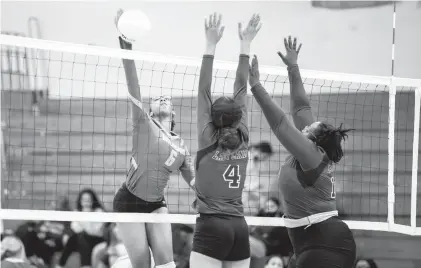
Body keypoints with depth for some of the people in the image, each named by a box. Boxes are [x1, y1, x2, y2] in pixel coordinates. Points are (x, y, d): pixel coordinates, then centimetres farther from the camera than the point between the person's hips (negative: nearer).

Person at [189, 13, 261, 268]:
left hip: (211, 227, -5)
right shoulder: (243, 140, 8)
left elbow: (204, 91, -4)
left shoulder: (208, 140, -2)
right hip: (239, 228, 6)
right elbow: (241, 87, 12)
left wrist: (211, 45, -4)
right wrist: (245, 44, 15)